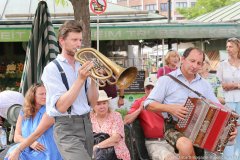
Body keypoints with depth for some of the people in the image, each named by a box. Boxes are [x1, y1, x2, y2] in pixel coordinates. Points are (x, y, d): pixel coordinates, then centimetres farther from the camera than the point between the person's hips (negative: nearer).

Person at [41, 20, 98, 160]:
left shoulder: (82, 67, 11)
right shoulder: (52, 68, -6)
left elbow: (93, 102, 8)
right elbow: (62, 106, -16)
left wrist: (93, 78, -7)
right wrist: (81, 79, -21)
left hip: (86, 124, 6)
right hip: (67, 128, -6)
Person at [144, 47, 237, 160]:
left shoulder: (204, 84, 13)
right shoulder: (167, 80, -1)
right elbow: (148, 104, -3)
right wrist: (170, 108, -19)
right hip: (174, 128, -5)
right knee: (187, 146, -36)